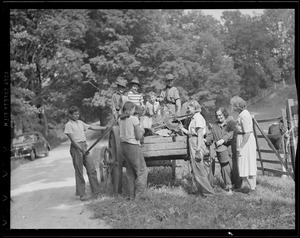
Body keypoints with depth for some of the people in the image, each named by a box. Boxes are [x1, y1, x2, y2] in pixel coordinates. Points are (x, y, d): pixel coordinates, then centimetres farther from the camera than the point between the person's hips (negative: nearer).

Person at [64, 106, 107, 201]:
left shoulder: (80, 122, 17)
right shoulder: (68, 125, -5)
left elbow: (92, 127, 19)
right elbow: (72, 140, -11)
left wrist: (106, 127, 14)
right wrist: (81, 149, -17)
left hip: (84, 147, 7)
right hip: (76, 148, -7)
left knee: (92, 169, 3)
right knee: (79, 172, -2)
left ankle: (96, 191, 9)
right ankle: (81, 194, 4)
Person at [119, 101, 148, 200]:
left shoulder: (120, 119, 8)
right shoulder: (134, 119, -12)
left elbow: (126, 132, 11)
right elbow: (138, 136, -13)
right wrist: (142, 131, 7)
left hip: (123, 146, 7)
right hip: (133, 146, -7)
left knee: (130, 172, 15)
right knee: (142, 171, 2)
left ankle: (132, 196, 19)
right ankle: (139, 196, 1)